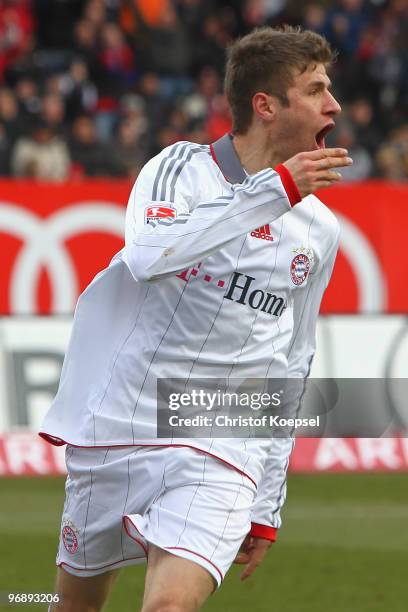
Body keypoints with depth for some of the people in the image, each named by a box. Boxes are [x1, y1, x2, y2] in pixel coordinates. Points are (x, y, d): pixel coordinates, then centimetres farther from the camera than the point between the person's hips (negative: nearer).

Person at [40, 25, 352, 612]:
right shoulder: (181, 167, -3)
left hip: (221, 453, 1)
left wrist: (267, 507, 16)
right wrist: (275, 189, -25)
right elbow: (149, 255, -25)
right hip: (116, 428, -1)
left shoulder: (319, 231, 8)